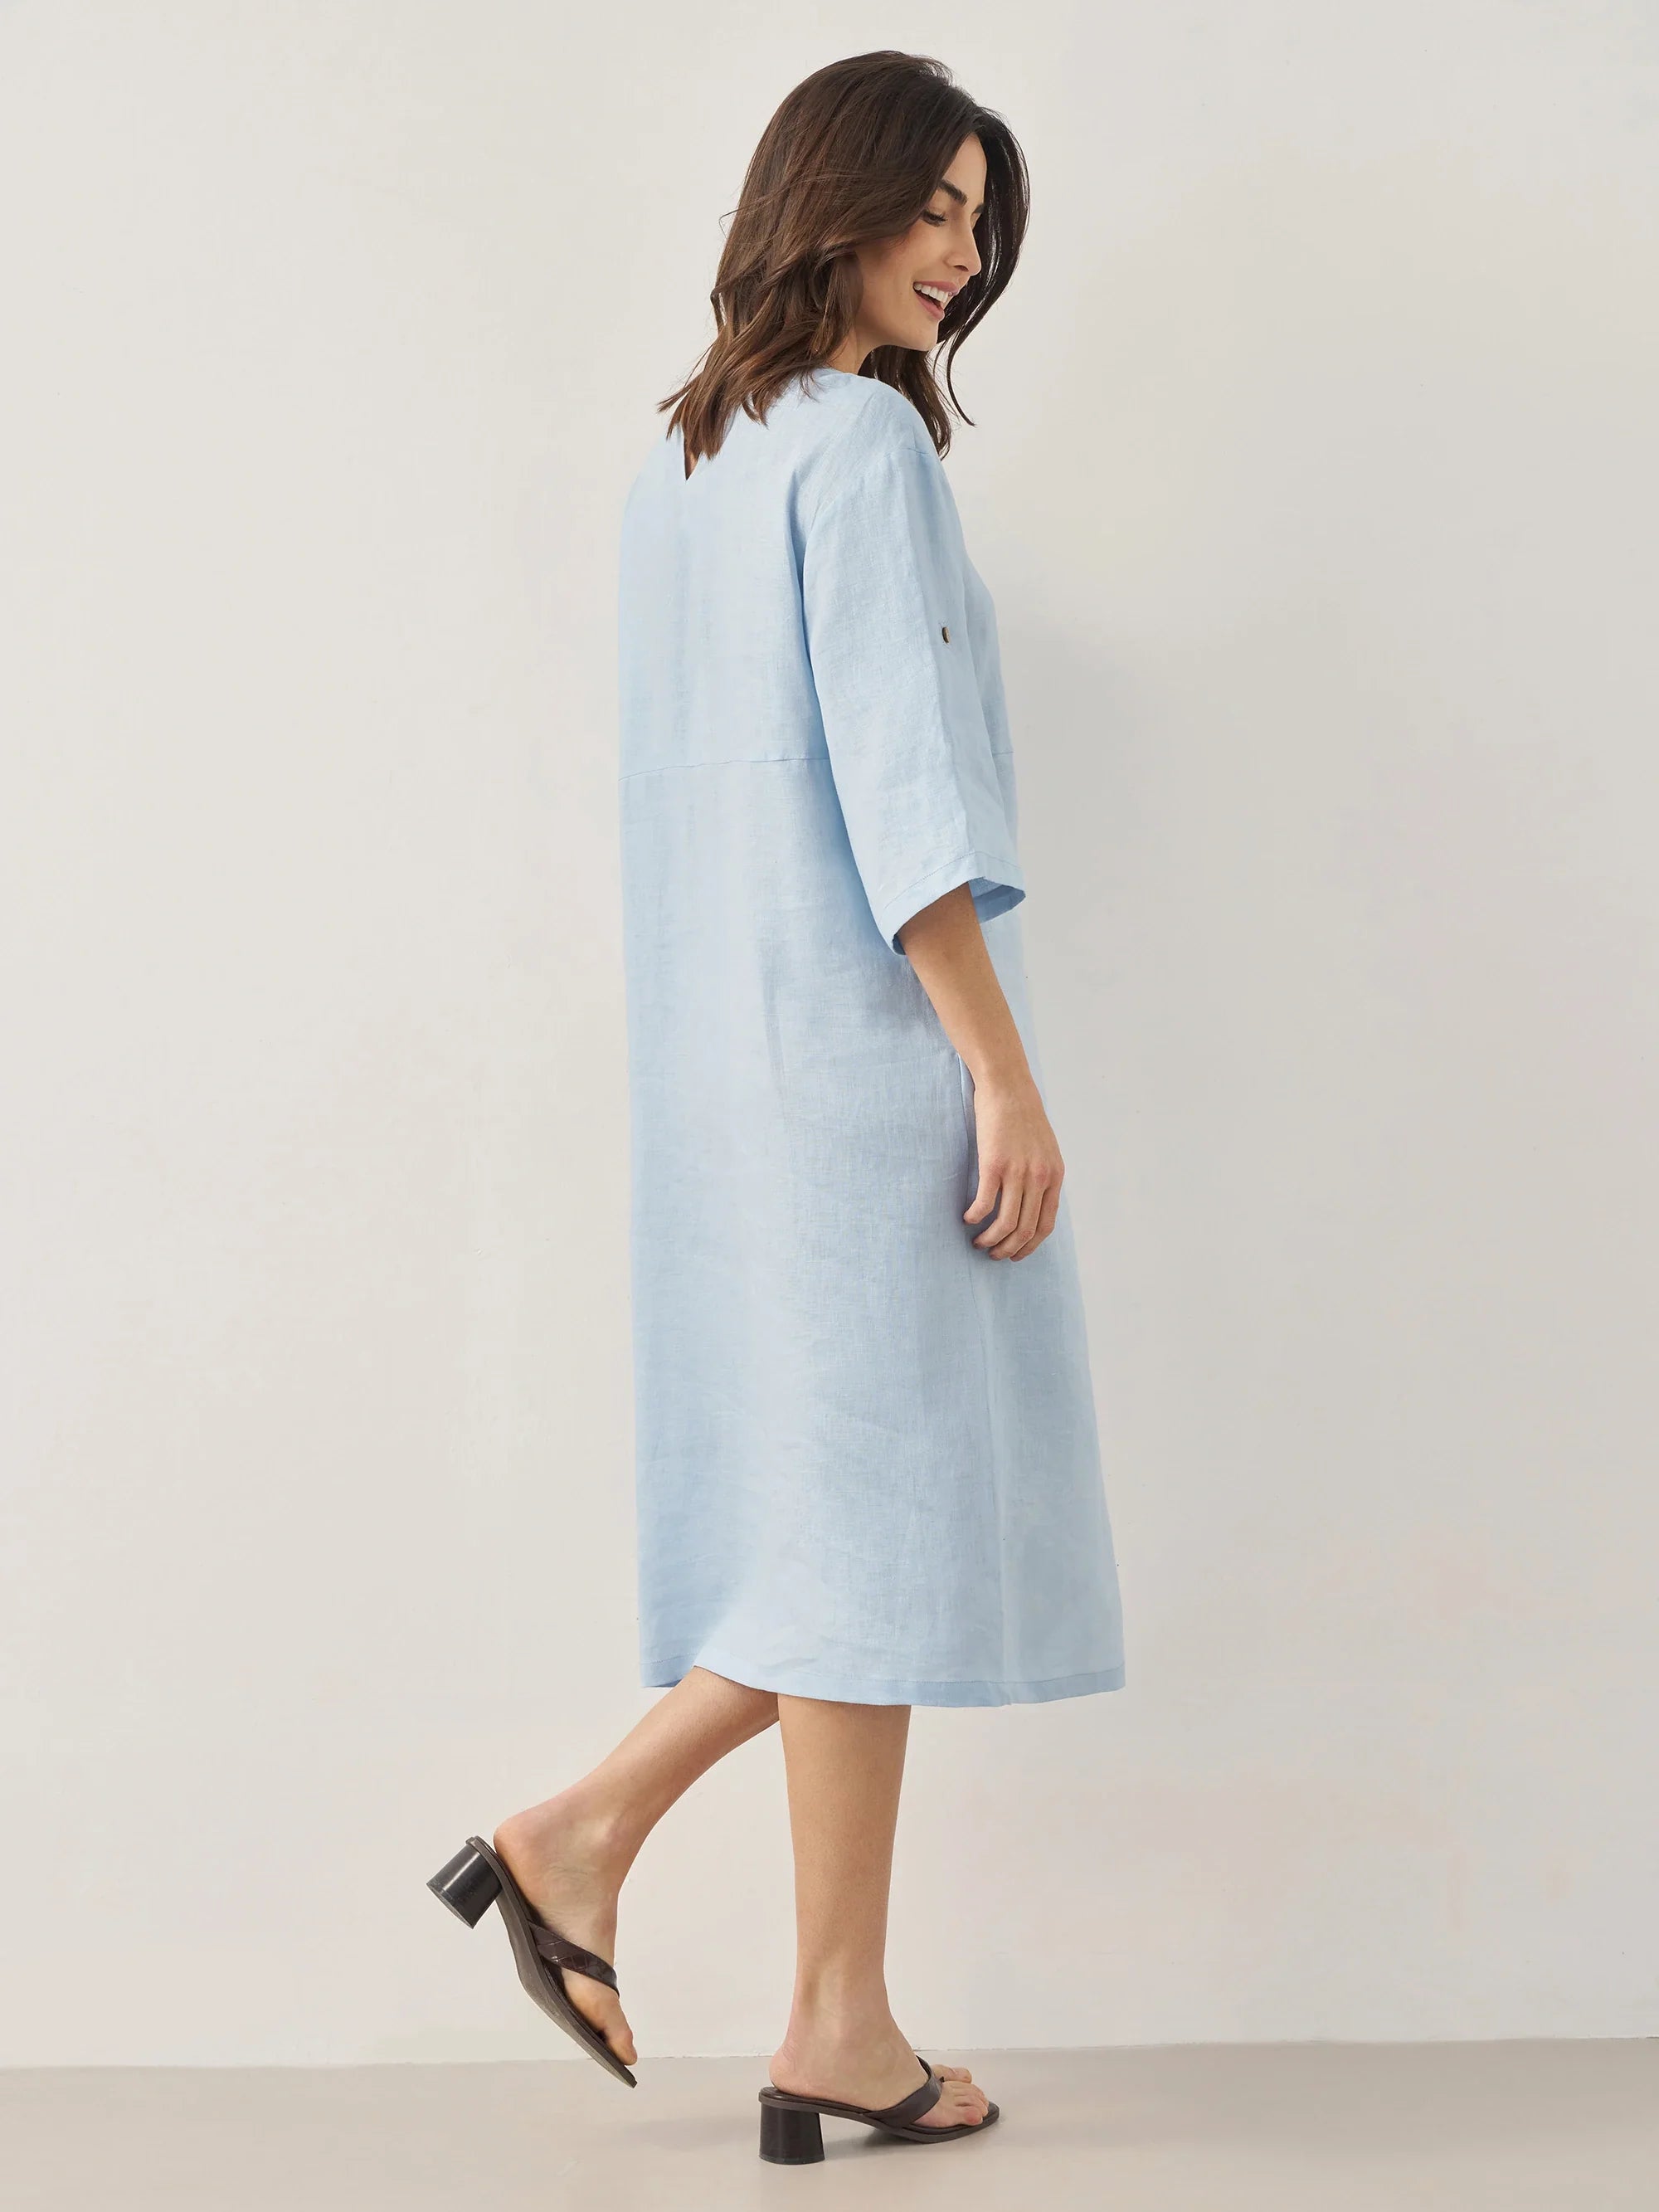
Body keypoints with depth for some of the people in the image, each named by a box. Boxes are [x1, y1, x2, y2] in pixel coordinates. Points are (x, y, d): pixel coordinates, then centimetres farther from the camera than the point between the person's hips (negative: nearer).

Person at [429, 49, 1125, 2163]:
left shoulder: (678, 465, 16)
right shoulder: (863, 440, -9)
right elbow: (898, 790, -17)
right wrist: (1007, 1077, -16)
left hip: (729, 1059, 9)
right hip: (875, 1045, -9)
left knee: (832, 1509, 15)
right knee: (886, 1504, -2)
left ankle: (584, 1834, 12)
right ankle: (837, 2028, 7)